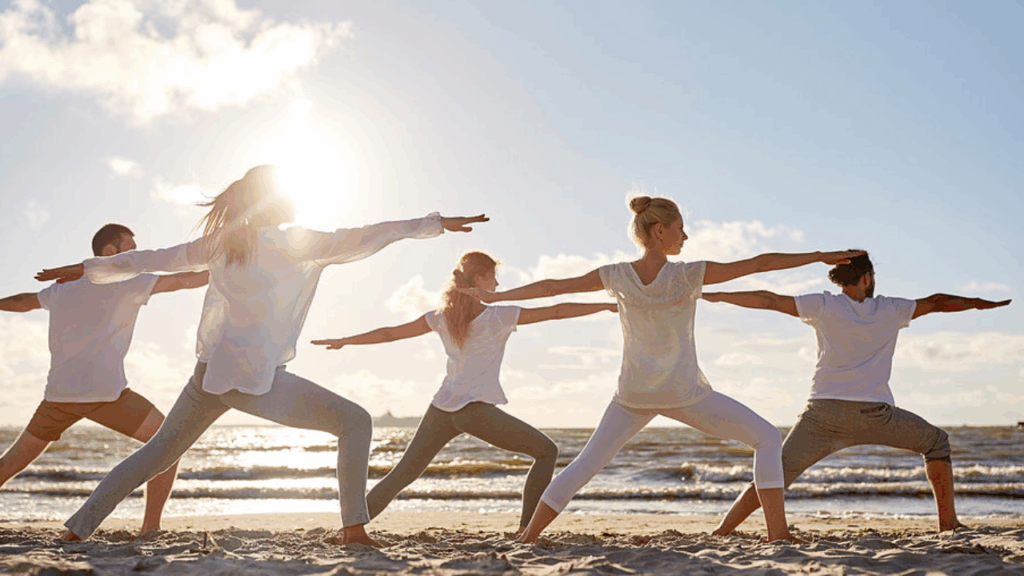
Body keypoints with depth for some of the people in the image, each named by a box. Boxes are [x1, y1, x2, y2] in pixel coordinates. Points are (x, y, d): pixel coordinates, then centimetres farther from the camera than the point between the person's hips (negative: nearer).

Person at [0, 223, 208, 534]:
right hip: (105, 392, -7)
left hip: (59, 393, 7)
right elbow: (182, 280, -3)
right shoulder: (124, 281, 1)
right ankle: (151, 527, -4)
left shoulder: (65, 287, 20)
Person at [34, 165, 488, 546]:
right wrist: (436, 223, -6)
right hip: (255, 378, -7)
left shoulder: (221, 241, 11)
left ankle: (78, 528, 23)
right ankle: (354, 527, -6)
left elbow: (153, 259, 18)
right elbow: (360, 240, -9)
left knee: (157, 452, 23)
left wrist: (87, 268, 31)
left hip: (209, 374, 7)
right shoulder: (292, 243, -5)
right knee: (356, 422, 0)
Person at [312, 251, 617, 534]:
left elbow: (390, 333, 18)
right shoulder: (499, 316, 1)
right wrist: (606, 305, 8)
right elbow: (556, 311, 2)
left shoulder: (441, 317, 13)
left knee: (400, 476, 13)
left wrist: (345, 341, 30)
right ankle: (526, 528, 1)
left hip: (442, 408, 6)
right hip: (476, 408, -5)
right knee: (547, 451, 7)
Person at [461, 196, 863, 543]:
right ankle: (778, 533, 1)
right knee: (767, 438, 8)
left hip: (633, 394, 4)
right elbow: (759, 263, -11)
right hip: (684, 394, -4)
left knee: (585, 464, 14)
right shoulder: (688, 275, -13)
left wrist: (496, 296, 17)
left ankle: (526, 540, 12)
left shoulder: (616, 276, -3)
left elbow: (552, 287, 5)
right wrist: (819, 256, -4)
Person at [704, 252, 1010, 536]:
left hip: (823, 412, 0)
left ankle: (720, 532, -4)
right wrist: (982, 303, 36)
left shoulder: (824, 306, 8)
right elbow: (937, 302, 21)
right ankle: (948, 522, 20)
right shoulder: (891, 310, 11)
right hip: (874, 415, 0)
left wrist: (718, 295, 12)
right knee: (937, 442, 24)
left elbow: (769, 300, 5)